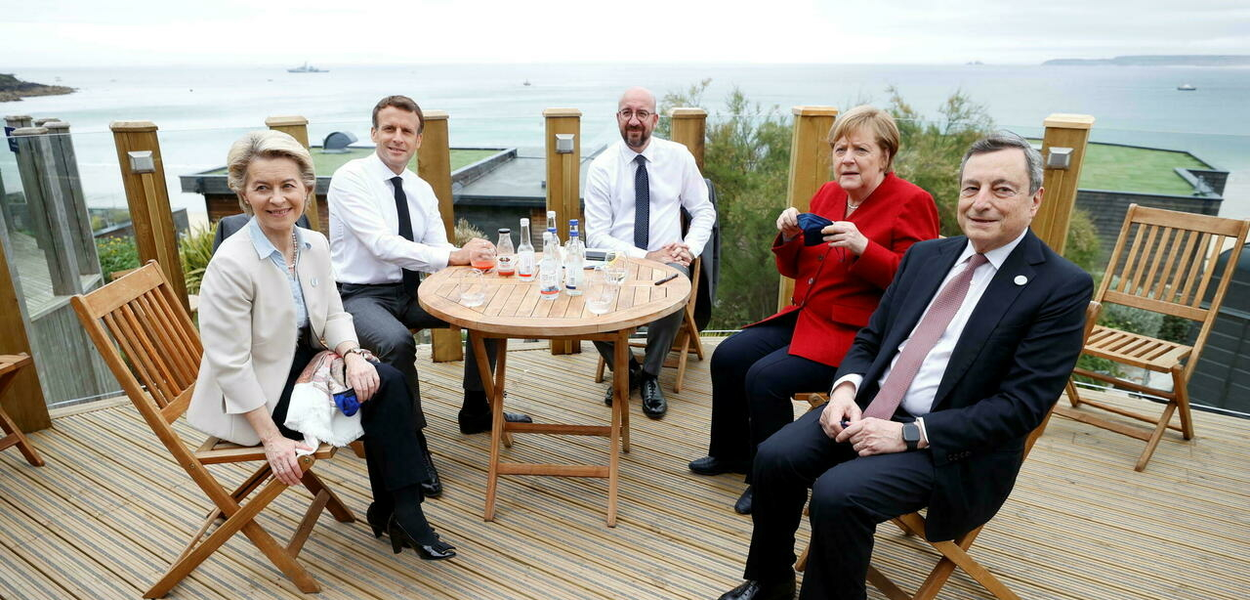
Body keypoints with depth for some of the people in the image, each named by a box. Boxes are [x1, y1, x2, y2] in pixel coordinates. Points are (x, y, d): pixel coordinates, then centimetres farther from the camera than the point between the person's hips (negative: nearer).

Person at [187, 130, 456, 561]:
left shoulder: (315, 245, -2)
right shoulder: (231, 263, -23)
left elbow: (333, 315, 6)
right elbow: (230, 364, -21)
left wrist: (352, 355, -16)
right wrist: (271, 438, -21)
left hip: (305, 361, 6)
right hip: (257, 397, -6)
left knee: (387, 383, -17)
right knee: (377, 395, -17)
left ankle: (393, 510, -2)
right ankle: (399, 512, 4)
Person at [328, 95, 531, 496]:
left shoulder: (421, 190, 8)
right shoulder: (350, 178, -11)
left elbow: (440, 251, 0)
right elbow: (381, 244, -25)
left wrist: (469, 256, -24)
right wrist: (453, 256, -33)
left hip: (410, 292, 6)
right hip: (360, 296, -6)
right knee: (398, 342, -36)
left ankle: (475, 410, 11)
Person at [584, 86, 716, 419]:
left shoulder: (678, 156, 6)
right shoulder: (602, 167, 1)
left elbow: (704, 210, 11)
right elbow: (597, 235, -6)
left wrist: (690, 247, -10)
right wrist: (645, 257, -18)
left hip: (667, 261, 0)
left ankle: (650, 376, -4)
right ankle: (626, 370, 3)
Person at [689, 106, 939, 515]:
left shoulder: (912, 203, -9)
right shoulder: (827, 194, 11)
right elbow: (794, 269, 16)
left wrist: (862, 247, -27)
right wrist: (789, 237, -4)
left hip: (856, 335, -7)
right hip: (806, 318, 8)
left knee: (765, 377, -23)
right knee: (727, 356, -4)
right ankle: (732, 452, 18)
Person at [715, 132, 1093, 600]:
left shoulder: (1063, 287, -8)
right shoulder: (925, 255, 10)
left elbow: (1022, 404, -13)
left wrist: (909, 434, -20)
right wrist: (846, 388, -9)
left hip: (954, 443, -5)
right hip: (870, 406, 5)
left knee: (837, 493, -27)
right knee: (774, 457, -13)